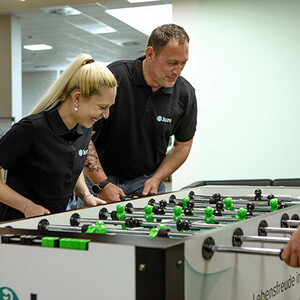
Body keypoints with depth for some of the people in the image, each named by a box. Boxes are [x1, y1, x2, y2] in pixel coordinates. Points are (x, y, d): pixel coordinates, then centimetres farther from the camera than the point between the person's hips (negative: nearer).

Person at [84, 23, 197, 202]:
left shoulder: (185, 94, -4)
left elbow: (183, 145, 10)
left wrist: (156, 180, -3)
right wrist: (102, 185, -17)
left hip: (146, 181, 3)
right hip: (100, 177, -3)